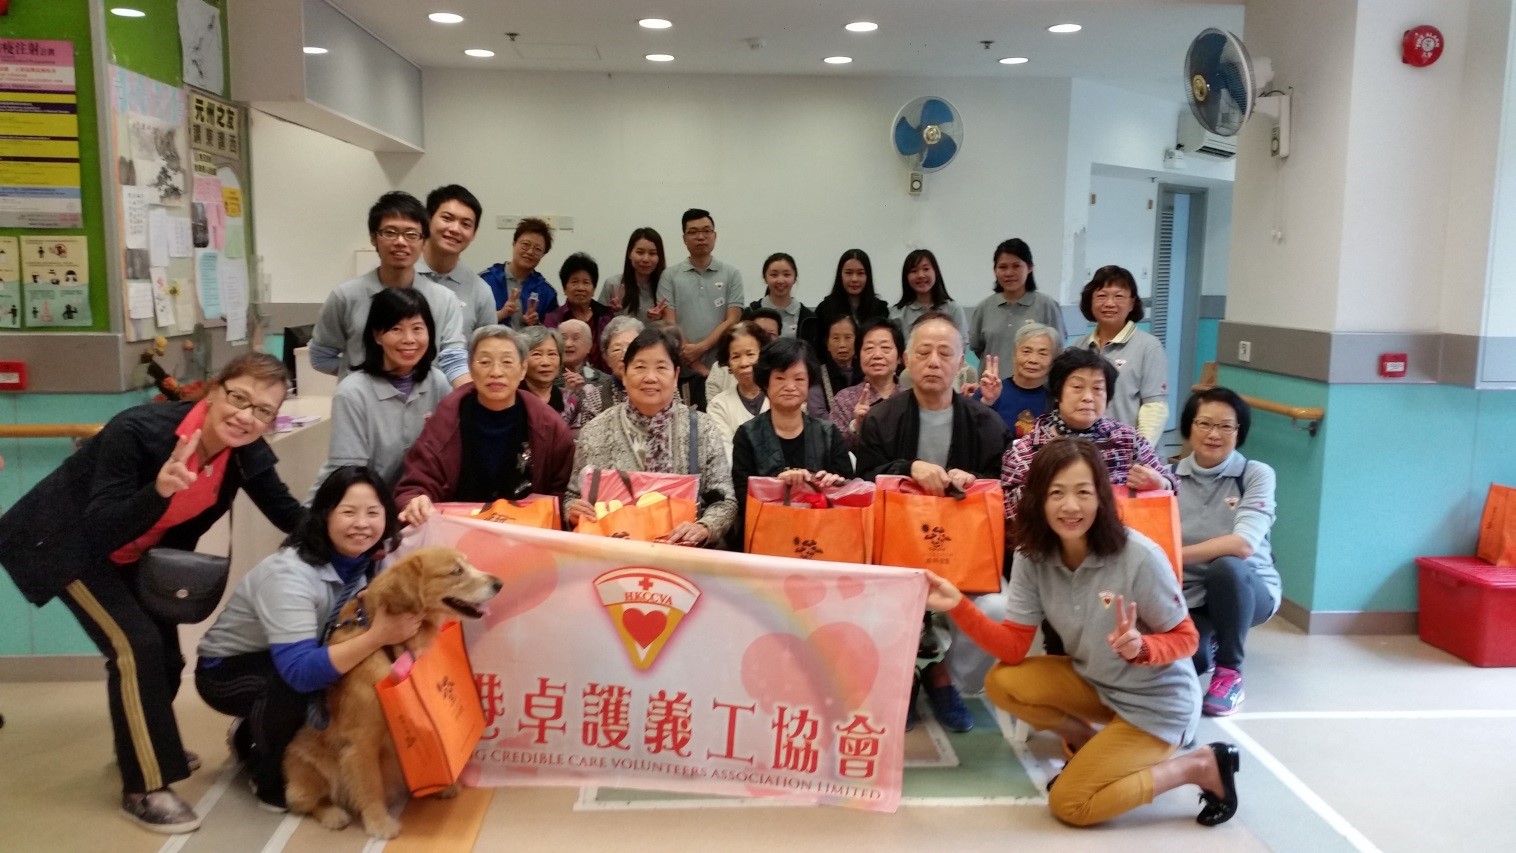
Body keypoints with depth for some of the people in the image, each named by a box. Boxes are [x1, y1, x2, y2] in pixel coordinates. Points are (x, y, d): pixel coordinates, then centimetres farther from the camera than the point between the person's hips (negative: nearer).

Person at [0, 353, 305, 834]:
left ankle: (144, 746, 41)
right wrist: (159, 489, -53)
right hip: (65, 543, -7)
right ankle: (143, 788, -2)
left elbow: (289, 514, -10)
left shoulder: (245, 451, -18)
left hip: (136, 554, 7)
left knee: (163, 653, 12)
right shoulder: (139, 431, -35)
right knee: (137, 647, -17)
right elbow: (99, 530, -36)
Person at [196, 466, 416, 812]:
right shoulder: (290, 574, -34)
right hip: (227, 669, -7)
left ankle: (254, 737, 11)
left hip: (293, 668, 7)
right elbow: (300, 671, -42)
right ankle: (272, 773, -5)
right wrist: (377, 637, -49)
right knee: (297, 686, -35)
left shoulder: (375, 560, -16)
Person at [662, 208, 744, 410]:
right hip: (683, 372, 0)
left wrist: (701, 348, -12)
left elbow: (732, 321, 1)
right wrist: (697, 366, -8)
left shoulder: (731, 274, 8)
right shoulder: (670, 276, 7)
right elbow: (670, 324, 0)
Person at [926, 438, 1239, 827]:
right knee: (1002, 683, -15)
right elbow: (1013, 648, -14)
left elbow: (1184, 639, -15)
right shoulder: (1032, 556, -14)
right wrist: (959, 606, -29)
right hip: (1094, 682, 5)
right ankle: (1092, 748, 10)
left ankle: (1199, 766, 5)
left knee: (1069, 805, -10)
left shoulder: (1140, 557, -28)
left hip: (1156, 703, -5)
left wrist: (1141, 647, -37)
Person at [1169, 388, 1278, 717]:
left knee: (1225, 567, -37)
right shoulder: (1173, 475, -3)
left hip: (1246, 588, -2)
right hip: (1189, 594, 3)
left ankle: (1230, 671, -12)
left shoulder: (1257, 475, -11)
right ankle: (1206, 638, 16)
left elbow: (1243, 544, -27)